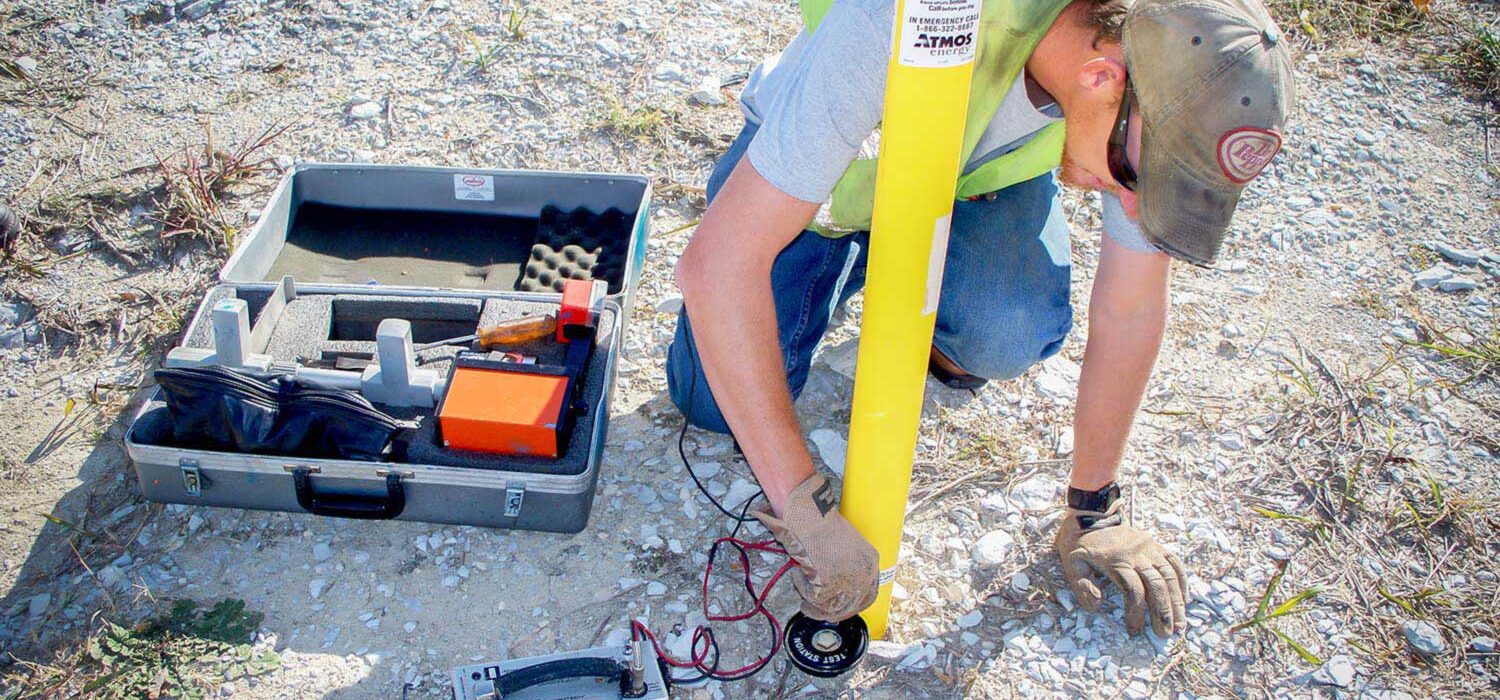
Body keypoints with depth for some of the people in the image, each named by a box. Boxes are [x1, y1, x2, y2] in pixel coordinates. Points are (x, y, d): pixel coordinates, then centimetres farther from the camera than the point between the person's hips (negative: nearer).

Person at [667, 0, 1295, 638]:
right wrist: (801, 506, -43)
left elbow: (1132, 308, -16)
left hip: (976, 168, 2)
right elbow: (715, 263, -45)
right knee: (714, 401, -15)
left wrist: (1093, 512, -11)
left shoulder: (1160, 77, -28)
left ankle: (935, 337, 10)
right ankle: (850, 257, 13)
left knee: (1010, 338, -29)